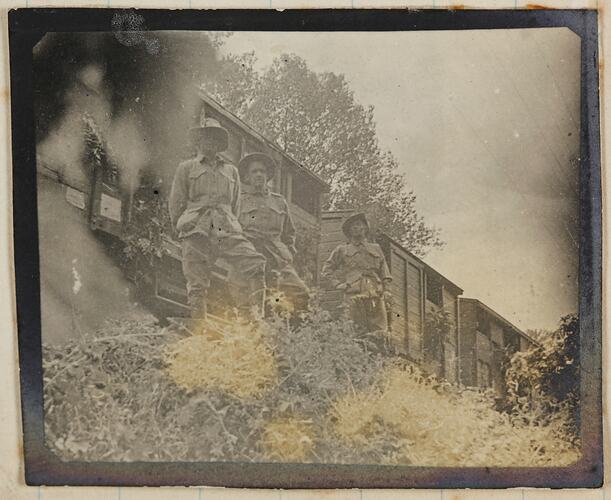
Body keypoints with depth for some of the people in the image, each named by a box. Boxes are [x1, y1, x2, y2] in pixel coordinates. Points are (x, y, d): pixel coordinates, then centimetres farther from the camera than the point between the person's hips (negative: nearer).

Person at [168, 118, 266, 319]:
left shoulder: (231, 170, 24)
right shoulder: (186, 168, 17)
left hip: (227, 230, 2)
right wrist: (183, 230, 15)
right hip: (196, 232, -1)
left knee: (256, 265, -20)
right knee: (197, 287, -7)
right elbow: (175, 204, 17)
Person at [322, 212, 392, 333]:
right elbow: (327, 270, 19)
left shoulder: (376, 248, 25)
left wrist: (384, 289, 7)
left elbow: (384, 272, 21)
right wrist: (338, 284, 5)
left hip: (376, 295, 2)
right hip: (354, 295, -2)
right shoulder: (341, 250, 19)